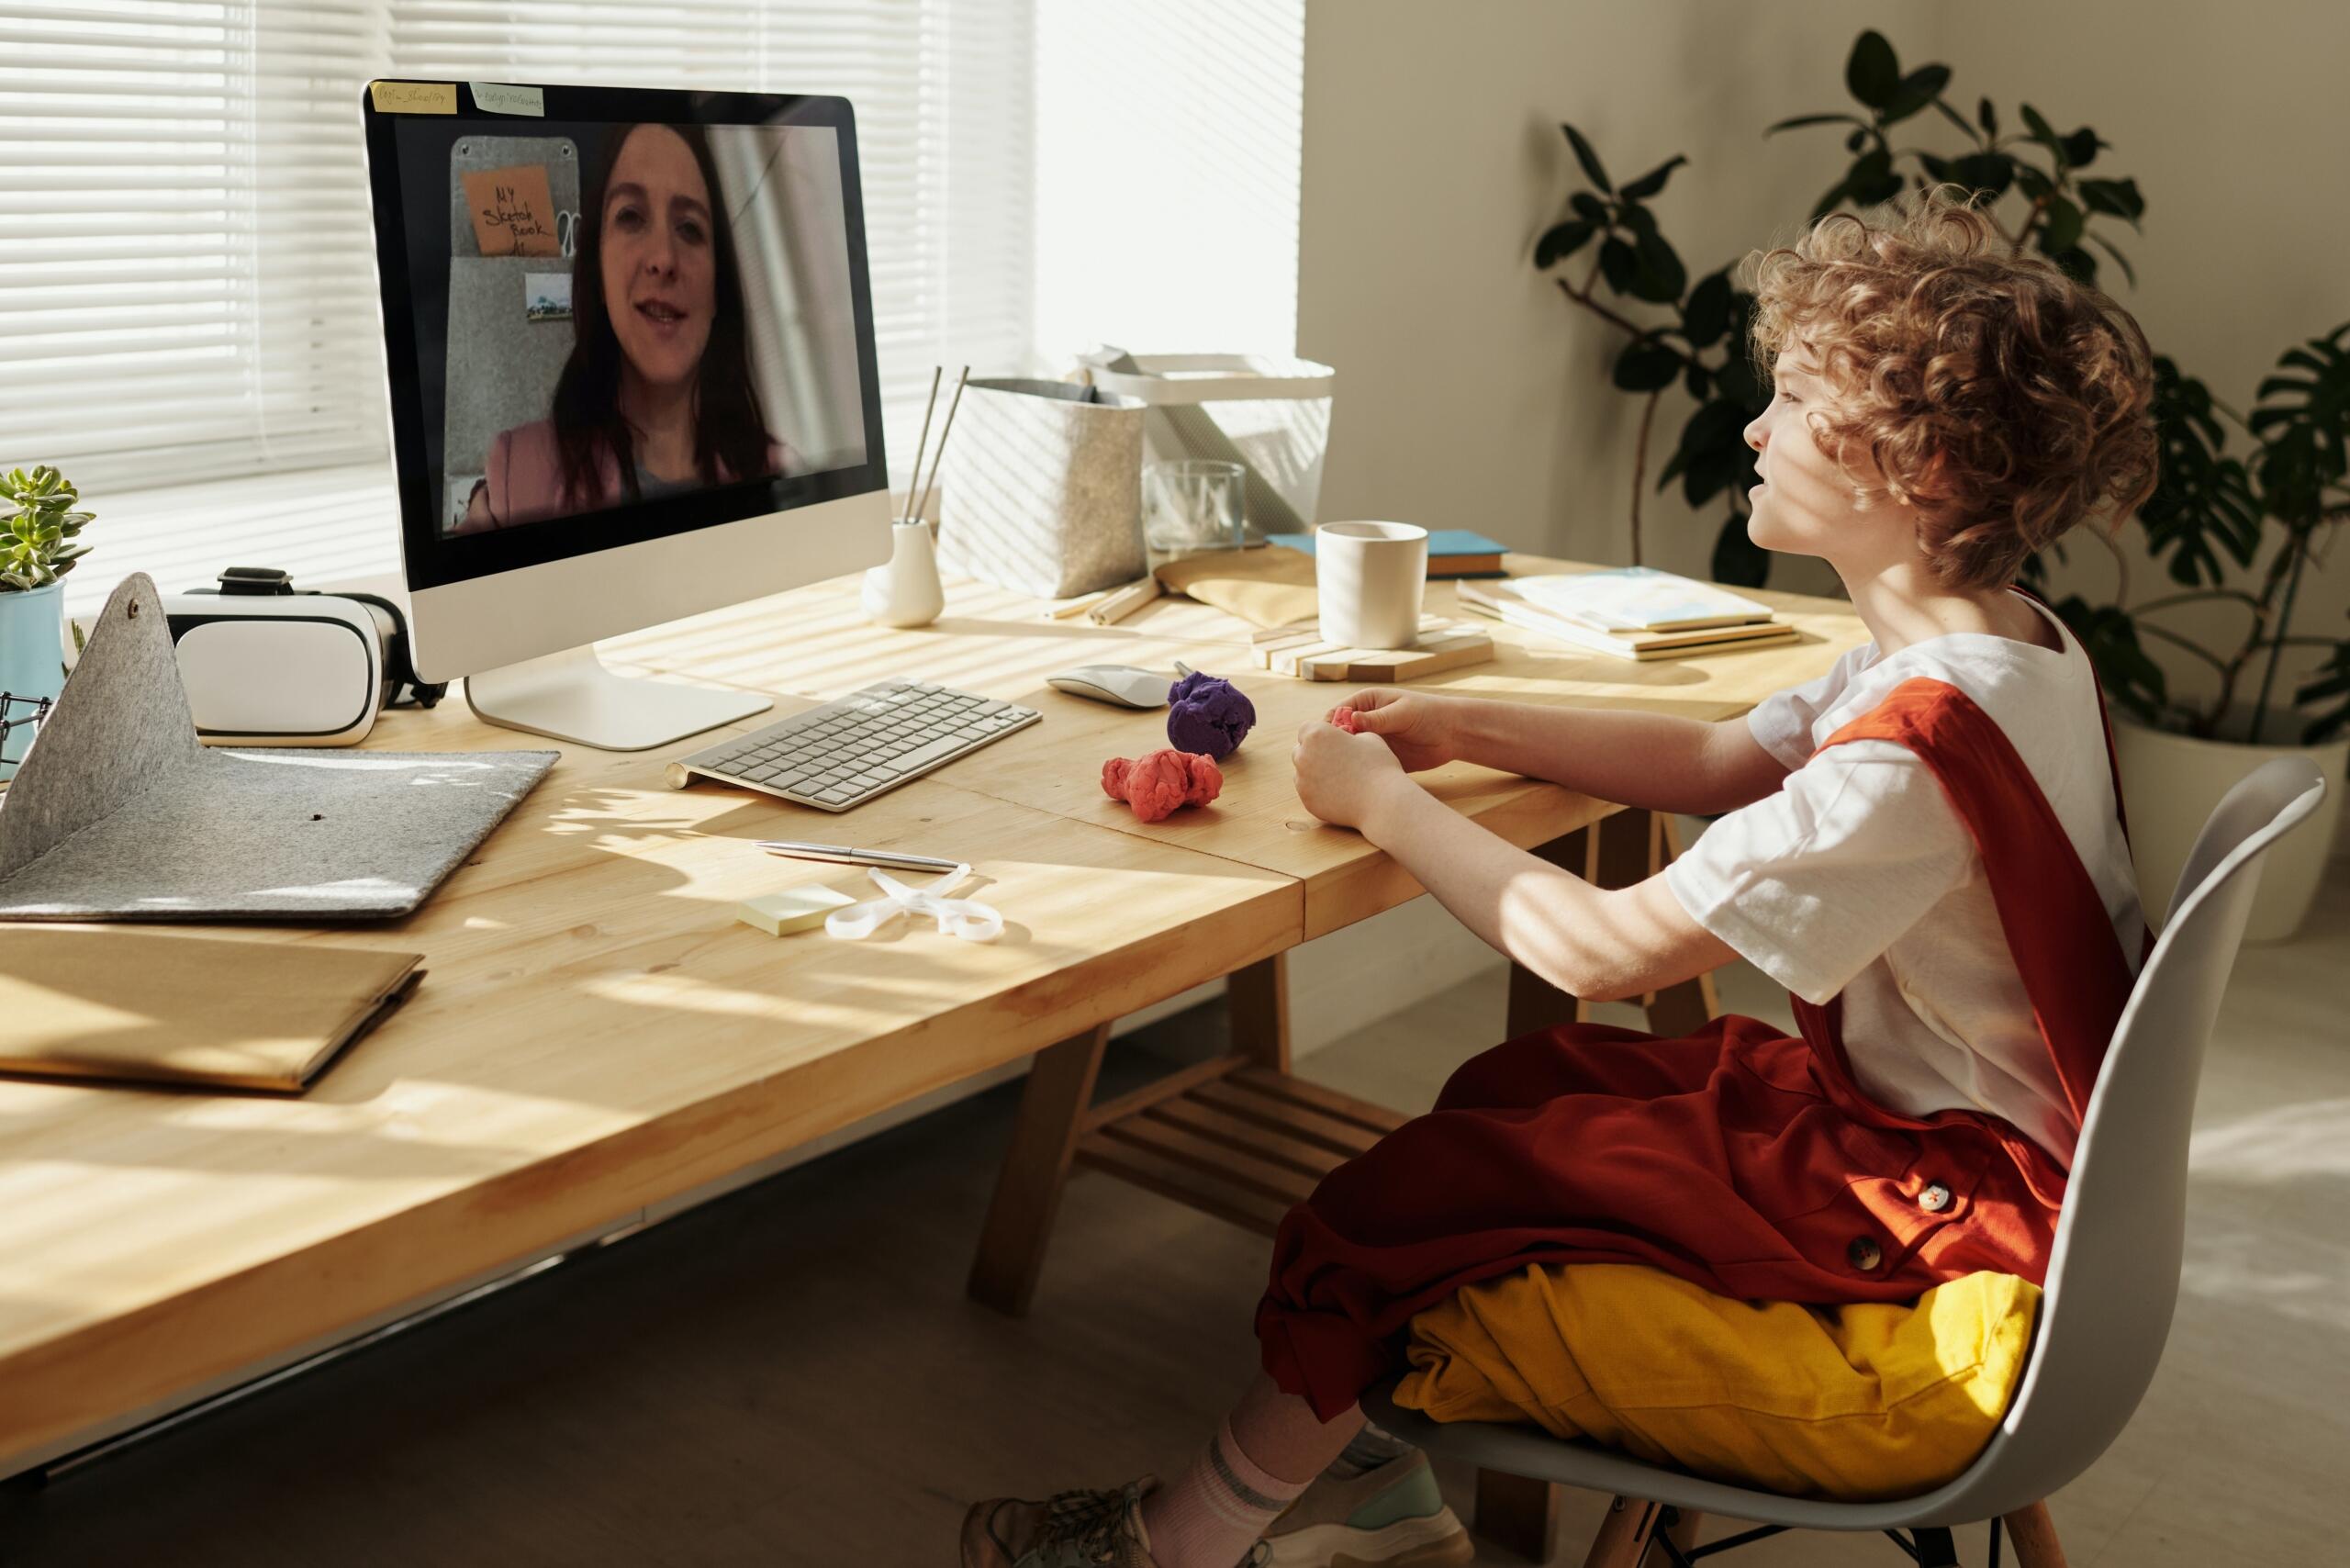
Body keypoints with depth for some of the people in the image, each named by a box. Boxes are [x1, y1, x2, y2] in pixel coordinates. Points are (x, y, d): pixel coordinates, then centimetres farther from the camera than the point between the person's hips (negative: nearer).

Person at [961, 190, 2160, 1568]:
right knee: (1514, 1085, 9)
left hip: (1941, 1195, -10)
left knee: (1436, 1184, -8)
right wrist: (1467, 729, 5)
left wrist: (1384, 800, -15)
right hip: (1920, 1103, 10)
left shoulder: (1915, 753, -31)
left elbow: (1604, 951, -28)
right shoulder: (2001, 642, 2)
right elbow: (1717, 760, 13)